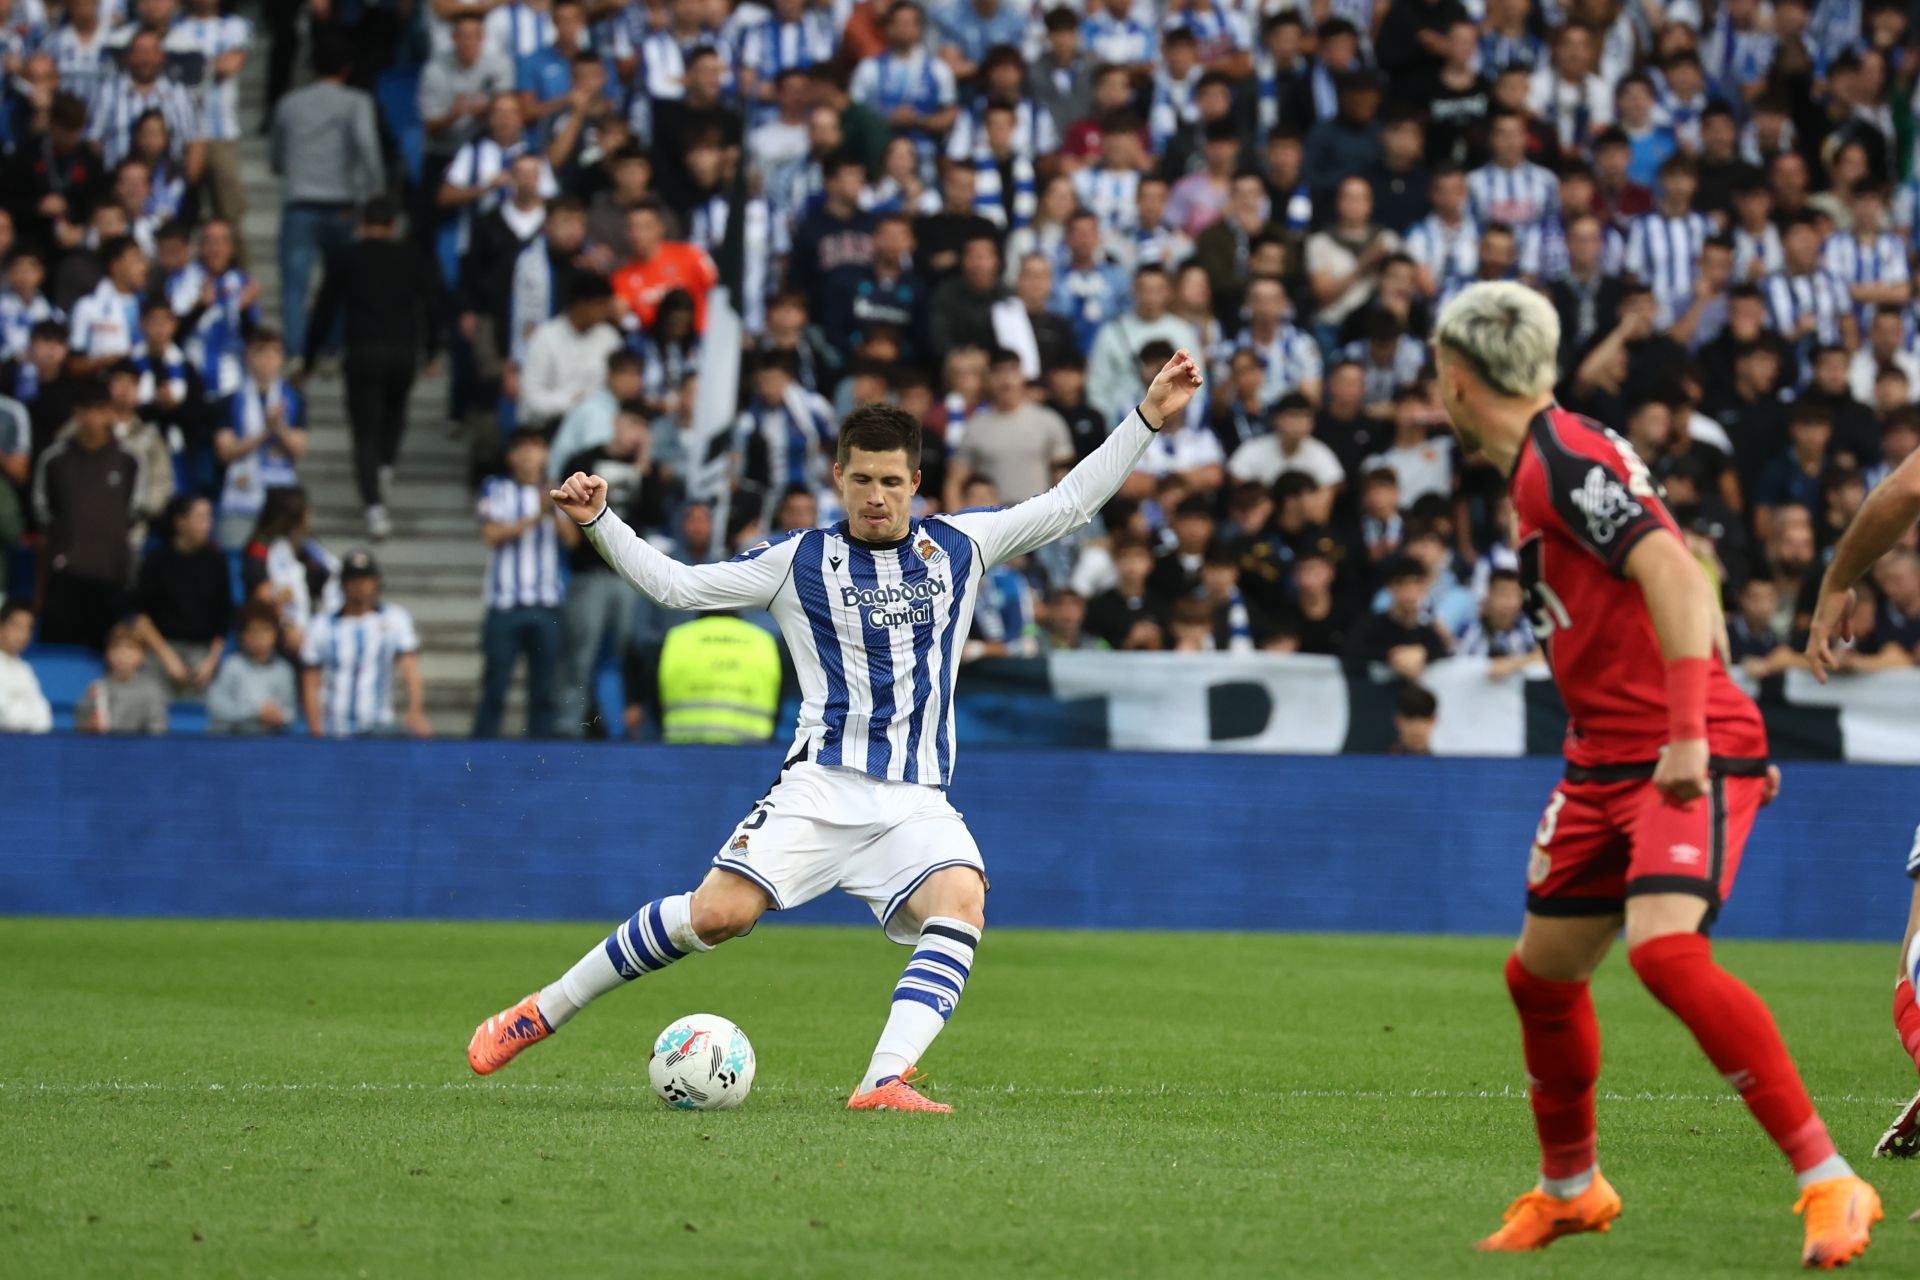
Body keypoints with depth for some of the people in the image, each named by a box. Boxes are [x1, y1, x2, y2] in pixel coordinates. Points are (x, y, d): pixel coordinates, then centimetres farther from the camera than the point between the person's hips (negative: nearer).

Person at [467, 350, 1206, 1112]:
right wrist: (599, 522, -6)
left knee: (962, 902, -29)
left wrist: (1147, 418, 13)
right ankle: (542, 1012, -1)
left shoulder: (957, 548, 12)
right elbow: (675, 586, 6)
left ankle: (886, 1080, -37)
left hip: (918, 803, 2)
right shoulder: (799, 561, 6)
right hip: (822, 785, -2)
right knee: (717, 913, -17)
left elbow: (1069, 503, 18)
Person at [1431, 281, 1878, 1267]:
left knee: (1665, 950, -27)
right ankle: (1569, 1190, 35)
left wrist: (1688, 735, -31)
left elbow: (1674, 574, -26)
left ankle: (1831, 1184, -26)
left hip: (1687, 761, -10)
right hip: (1606, 762, 10)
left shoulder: (1560, 463, -15)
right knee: (1541, 975, 15)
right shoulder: (1544, 465, 15)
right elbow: (1672, 576, 23)